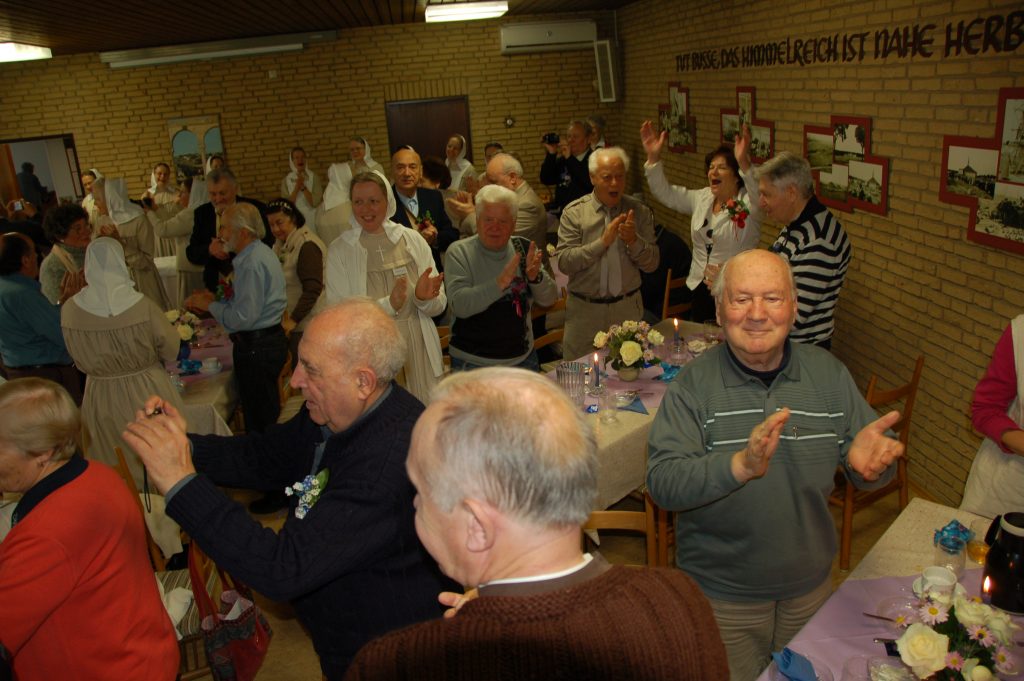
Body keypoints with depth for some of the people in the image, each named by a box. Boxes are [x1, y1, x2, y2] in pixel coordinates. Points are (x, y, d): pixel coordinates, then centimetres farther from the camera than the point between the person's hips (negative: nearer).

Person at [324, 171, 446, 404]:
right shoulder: (339, 250, -1)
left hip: (419, 351, 2)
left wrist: (423, 298, -17)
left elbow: (439, 305, 5)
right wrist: (388, 305, -22)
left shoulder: (412, 240, 3)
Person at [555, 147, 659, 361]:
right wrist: (603, 242, -21)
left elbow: (652, 264, 0)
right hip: (584, 309, -1)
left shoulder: (640, 212, 2)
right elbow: (564, 262, -13)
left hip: (628, 308, 2)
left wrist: (634, 241, -18)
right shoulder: (574, 212, -4)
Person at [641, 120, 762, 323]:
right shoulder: (702, 198, 8)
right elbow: (665, 193, 8)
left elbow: (762, 196, -34)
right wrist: (654, 157, -5)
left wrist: (745, 163, -49)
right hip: (699, 288, 6)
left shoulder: (747, 204, -11)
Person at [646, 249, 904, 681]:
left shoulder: (829, 374, -5)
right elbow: (662, 483, -26)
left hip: (810, 587, 4)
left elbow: (868, 471, -2)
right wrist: (740, 465, -42)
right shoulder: (694, 383, -17)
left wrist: (869, 460, -26)